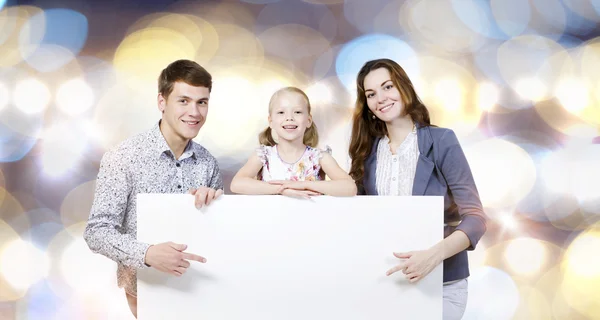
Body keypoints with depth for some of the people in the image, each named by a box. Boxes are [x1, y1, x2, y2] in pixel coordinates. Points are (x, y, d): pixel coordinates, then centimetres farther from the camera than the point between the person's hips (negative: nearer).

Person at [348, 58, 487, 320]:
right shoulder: (368, 151, 3)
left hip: (441, 284, -3)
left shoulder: (441, 141, -9)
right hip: (385, 281, 3)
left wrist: (435, 254, -30)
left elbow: (475, 217, -14)